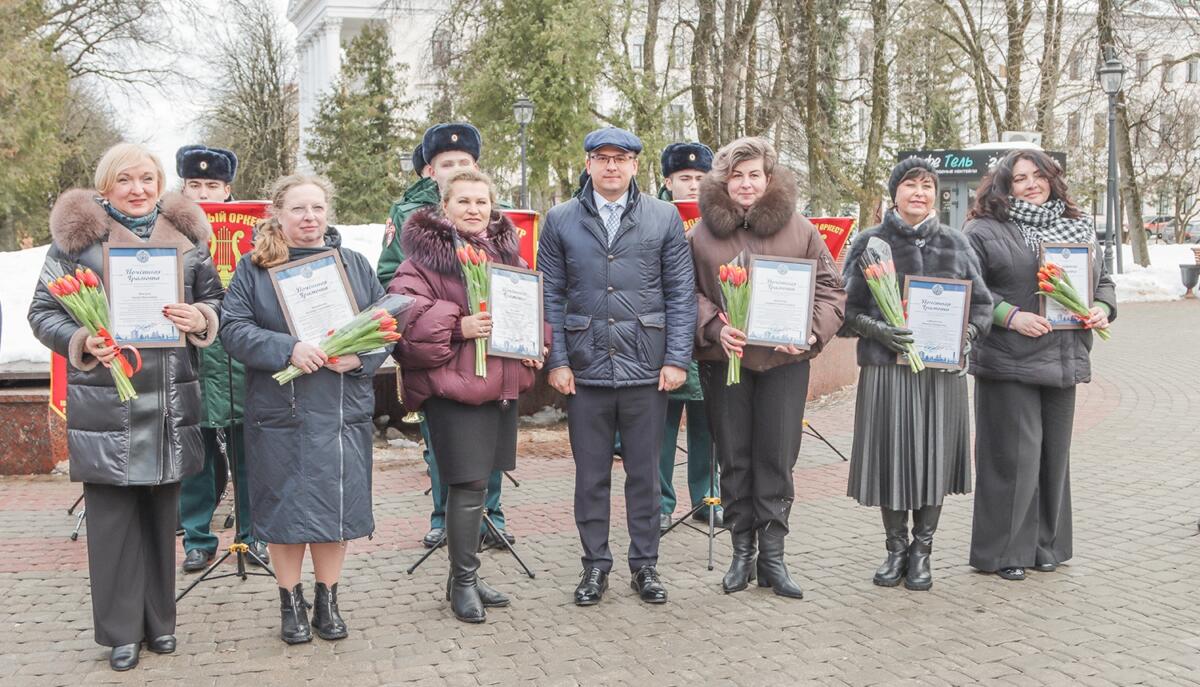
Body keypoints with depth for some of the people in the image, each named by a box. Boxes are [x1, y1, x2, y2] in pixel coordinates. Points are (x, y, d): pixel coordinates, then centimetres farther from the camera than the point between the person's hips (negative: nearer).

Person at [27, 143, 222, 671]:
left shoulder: (186, 235, 9)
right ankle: (121, 631, 15)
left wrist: (200, 318, -9)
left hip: (171, 401, 3)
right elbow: (43, 311, 1)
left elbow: (215, 299, 14)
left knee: (162, 512, 11)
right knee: (113, 516, 2)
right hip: (105, 401, -2)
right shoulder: (76, 235, 1)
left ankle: (159, 620, 25)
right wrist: (81, 342, -17)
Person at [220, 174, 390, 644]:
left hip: (343, 411, 2)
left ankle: (328, 601, 24)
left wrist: (361, 356, -13)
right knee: (285, 507, 5)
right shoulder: (254, 268, 2)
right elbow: (234, 330, -7)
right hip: (280, 409, -2)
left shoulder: (354, 264, 9)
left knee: (336, 505, 7)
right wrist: (288, 349, -21)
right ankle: (291, 604, 21)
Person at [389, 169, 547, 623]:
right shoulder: (426, 253, -7)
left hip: (502, 384, 7)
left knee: (477, 482, 13)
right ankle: (462, 581, 9)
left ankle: (466, 575, 25)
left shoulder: (507, 252, 15)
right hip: (453, 385, -7)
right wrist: (456, 326, -23)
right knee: (468, 484, -5)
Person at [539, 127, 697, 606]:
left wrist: (677, 360, -4)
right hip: (585, 368, 1)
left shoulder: (665, 218, 4)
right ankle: (595, 565, 21)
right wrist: (557, 361, -2)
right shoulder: (561, 221, 5)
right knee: (591, 474, 8)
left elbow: (681, 294, 3)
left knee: (644, 472, 8)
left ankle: (645, 565, 21)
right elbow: (550, 296, 5)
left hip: (646, 368, 0)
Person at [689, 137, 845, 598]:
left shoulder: (800, 230, 3)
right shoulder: (704, 231, 3)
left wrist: (811, 331, -11)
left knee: (777, 459, 2)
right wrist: (715, 327, -13)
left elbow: (829, 289, 5)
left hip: (784, 361, 0)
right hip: (724, 359, 0)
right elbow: (689, 293, 4)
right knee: (734, 459, 7)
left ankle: (772, 556, 12)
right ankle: (742, 553, 19)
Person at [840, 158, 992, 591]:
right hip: (885, 369, -2)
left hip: (943, 370, 2)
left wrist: (968, 335, -5)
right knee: (891, 457, 1)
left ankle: (921, 551, 18)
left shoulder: (955, 244, 10)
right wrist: (876, 329, -15)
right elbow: (848, 307, 2)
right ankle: (896, 548, 20)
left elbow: (981, 303, 14)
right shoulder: (870, 243, 4)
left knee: (935, 457, 3)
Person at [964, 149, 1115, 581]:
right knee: (1013, 457, -4)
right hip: (1008, 363, -5)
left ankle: (1046, 545, 23)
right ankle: (1003, 552, 8)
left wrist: (1103, 309, 2)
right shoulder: (984, 231, -2)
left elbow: (1102, 280, 23)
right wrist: (1011, 316, -17)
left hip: (1064, 361, 6)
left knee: (1054, 455, 11)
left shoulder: (1078, 228, 16)